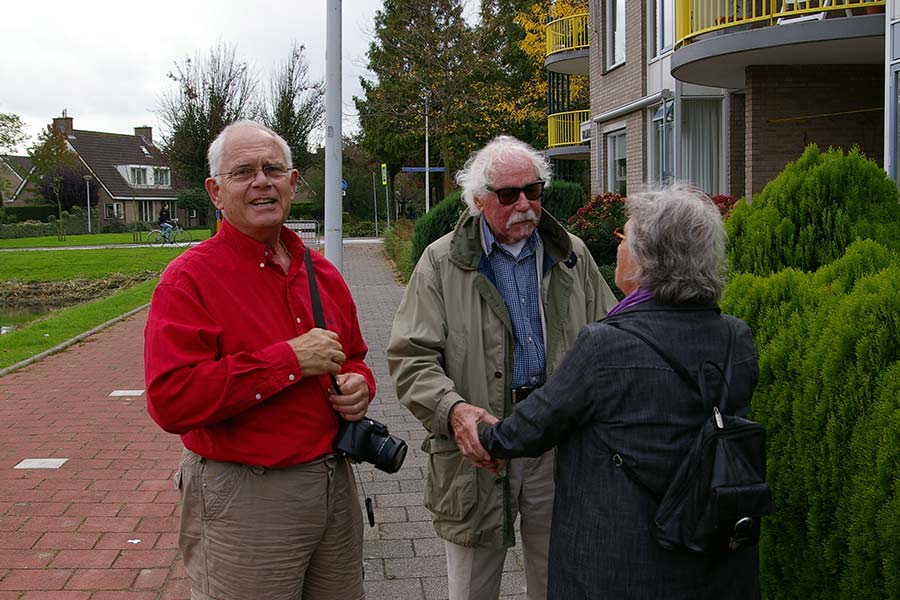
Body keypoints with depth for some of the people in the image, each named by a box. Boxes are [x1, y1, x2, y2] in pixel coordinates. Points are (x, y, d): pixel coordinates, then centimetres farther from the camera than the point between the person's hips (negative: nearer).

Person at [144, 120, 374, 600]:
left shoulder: (322, 273, 9)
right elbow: (170, 401, -24)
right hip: (243, 502, -6)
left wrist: (359, 384, -3)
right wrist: (289, 359, -23)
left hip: (335, 483, 7)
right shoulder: (190, 279, -12)